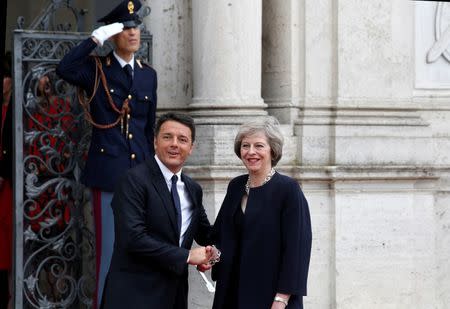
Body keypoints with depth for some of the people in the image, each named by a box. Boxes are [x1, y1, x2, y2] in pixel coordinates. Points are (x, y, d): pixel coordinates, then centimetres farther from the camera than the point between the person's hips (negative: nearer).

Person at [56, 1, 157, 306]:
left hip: (141, 170, 4)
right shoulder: (96, 69, 1)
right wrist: (96, 39, -18)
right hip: (109, 171, -4)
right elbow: (64, 69, -21)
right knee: (109, 248, -4)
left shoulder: (148, 74, 13)